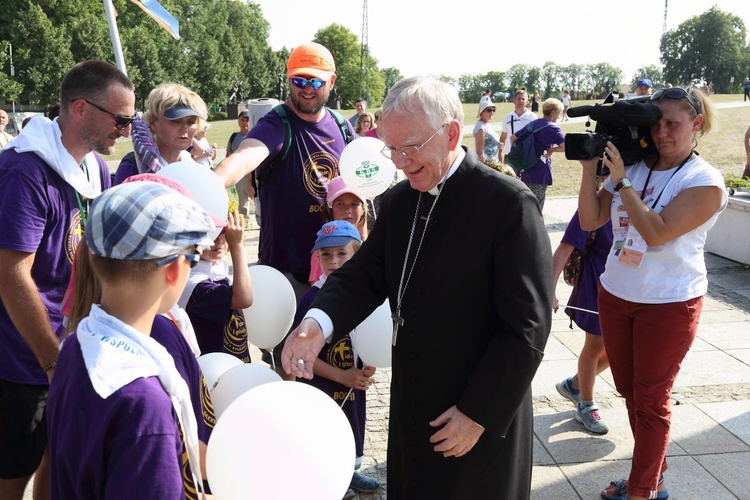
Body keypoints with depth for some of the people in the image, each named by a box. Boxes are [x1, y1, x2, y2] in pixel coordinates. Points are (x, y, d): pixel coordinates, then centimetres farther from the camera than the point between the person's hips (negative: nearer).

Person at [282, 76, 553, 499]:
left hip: (481, 416, -6)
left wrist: (480, 414, -15)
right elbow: (365, 273, 2)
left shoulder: (508, 203, -17)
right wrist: (319, 321, -19)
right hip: (411, 409, 6)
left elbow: (527, 326, -17)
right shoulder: (399, 200, 5)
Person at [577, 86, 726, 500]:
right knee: (629, 392, 16)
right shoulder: (631, 167, 1)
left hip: (669, 303, -5)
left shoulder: (706, 182, -13)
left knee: (650, 400, 7)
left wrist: (621, 181, -23)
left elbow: (658, 232, -24)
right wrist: (590, 168, -12)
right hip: (615, 294, 6)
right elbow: (589, 221, -2)